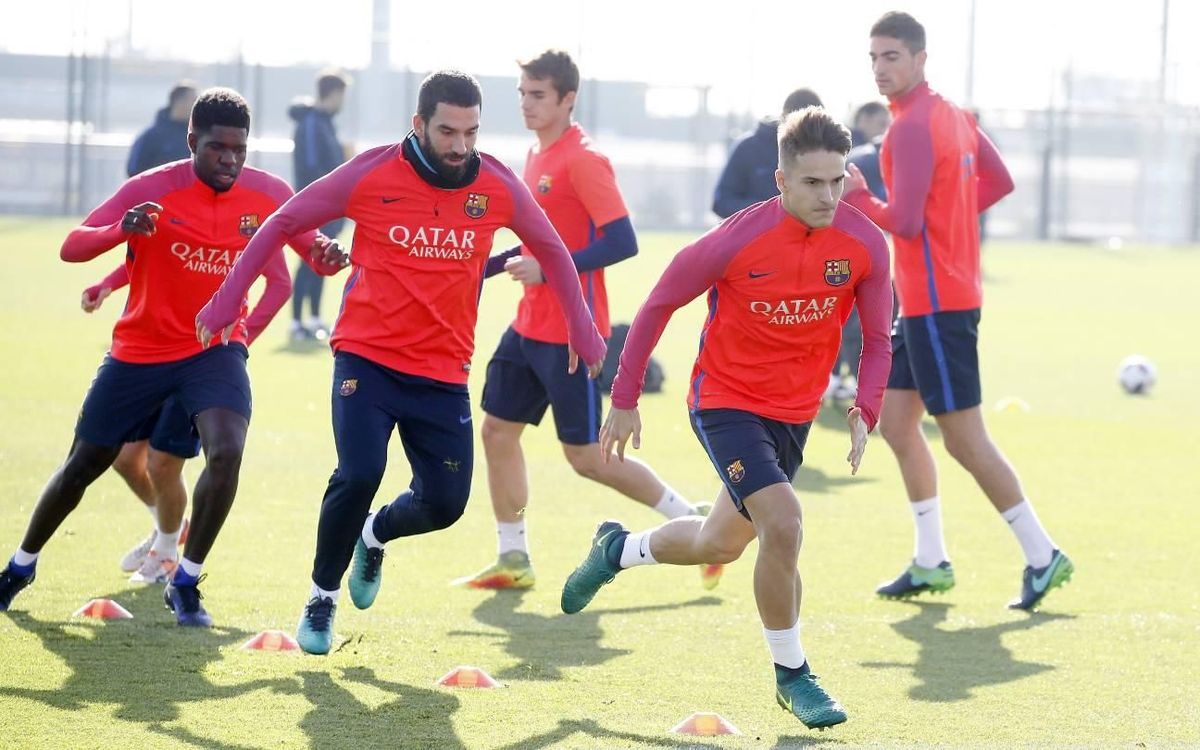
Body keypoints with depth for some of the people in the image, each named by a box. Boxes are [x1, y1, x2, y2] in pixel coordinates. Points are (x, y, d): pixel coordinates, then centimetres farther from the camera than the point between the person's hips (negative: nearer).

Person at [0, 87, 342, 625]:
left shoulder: (269, 195, -9)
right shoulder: (152, 191, -16)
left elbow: (312, 247, 6)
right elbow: (71, 248, -20)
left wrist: (325, 254, -20)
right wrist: (122, 230, -41)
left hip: (215, 348, 0)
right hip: (139, 352, 0)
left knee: (226, 453, -26)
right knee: (82, 466, 10)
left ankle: (185, 585, -9)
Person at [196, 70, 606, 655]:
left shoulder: (497, 187, -3)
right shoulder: (371, 174, -9)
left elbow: (550, 250, 16)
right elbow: (284, 223, 2)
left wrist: (581, 329, 18)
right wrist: (227, 300, 2)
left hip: (443, 373, 3)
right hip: (368, 359, -3)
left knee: (445, 503, -2)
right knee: (359, 475, -21)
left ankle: (374, 535, 34)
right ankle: (322, 598, 3)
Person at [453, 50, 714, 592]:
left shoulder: (582, 160, -15)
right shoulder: (537, 156, 12)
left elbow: (621, 242, -21)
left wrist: (548, 269, -25)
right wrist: (485, 265, 16)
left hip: (571, 333, -9)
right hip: (530, 325, 9)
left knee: (586, 456, -3)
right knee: (497, 430, 7)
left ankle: (691, 522, 10)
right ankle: (513, 560, 15)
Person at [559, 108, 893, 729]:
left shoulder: (864, 245, -14)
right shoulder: (737, 241, -24)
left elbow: (877, 340, 1)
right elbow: (659, 304, -9)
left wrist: (864, 413, -16)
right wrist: (625, 399, -4)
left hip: (795, 412, 5)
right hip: (725, 401, -5)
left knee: (720, 544, 20)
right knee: (782, 523, -24)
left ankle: (618, 550, 51)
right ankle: (792, 676, -6)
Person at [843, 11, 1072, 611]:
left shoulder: (911, 128, -18)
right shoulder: (952, 115, 11)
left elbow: (904, 222, -22)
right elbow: (1000, 181, 20)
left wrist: (856, 195, -6)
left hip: (937, 302, -10)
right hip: (932, 297, 10)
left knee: (964, 439, -6)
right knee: (895, 421, 13)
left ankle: (1042, 556, 0)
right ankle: (931, 562, 17)